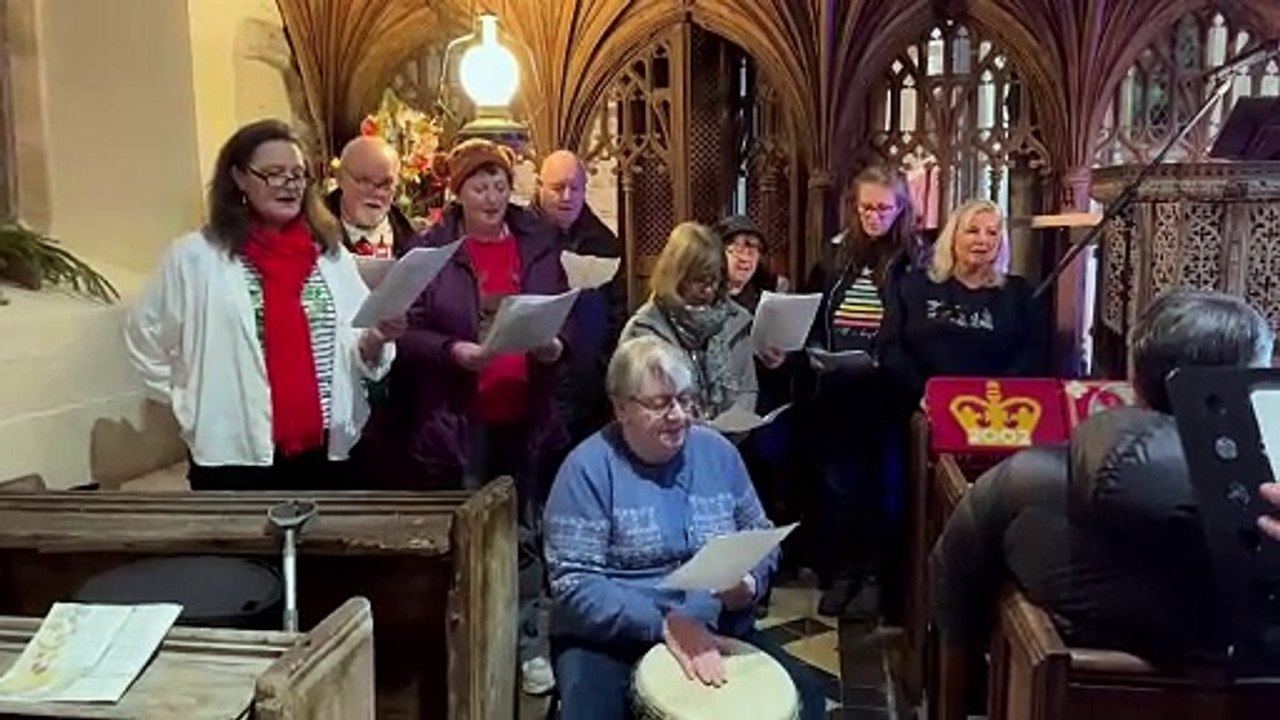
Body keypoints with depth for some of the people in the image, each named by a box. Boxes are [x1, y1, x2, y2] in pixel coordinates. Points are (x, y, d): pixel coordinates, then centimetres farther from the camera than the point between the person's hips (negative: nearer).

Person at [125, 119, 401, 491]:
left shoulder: (331, 253, 8)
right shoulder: (196, 256, -2)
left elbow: (361, 354, 8)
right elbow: (145, 337, 7)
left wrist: (376, 339, -12)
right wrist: (188, 406, 3)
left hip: (328, 453, 4)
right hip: (236, 457, -3)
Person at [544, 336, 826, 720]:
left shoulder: (717, 452, 4)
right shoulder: (588, 468, -11)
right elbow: (574, 585, -16)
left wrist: (750, 583, -11)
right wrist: (665, 624, -25)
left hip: (718, 631, 4)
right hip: (611, 638, -4)